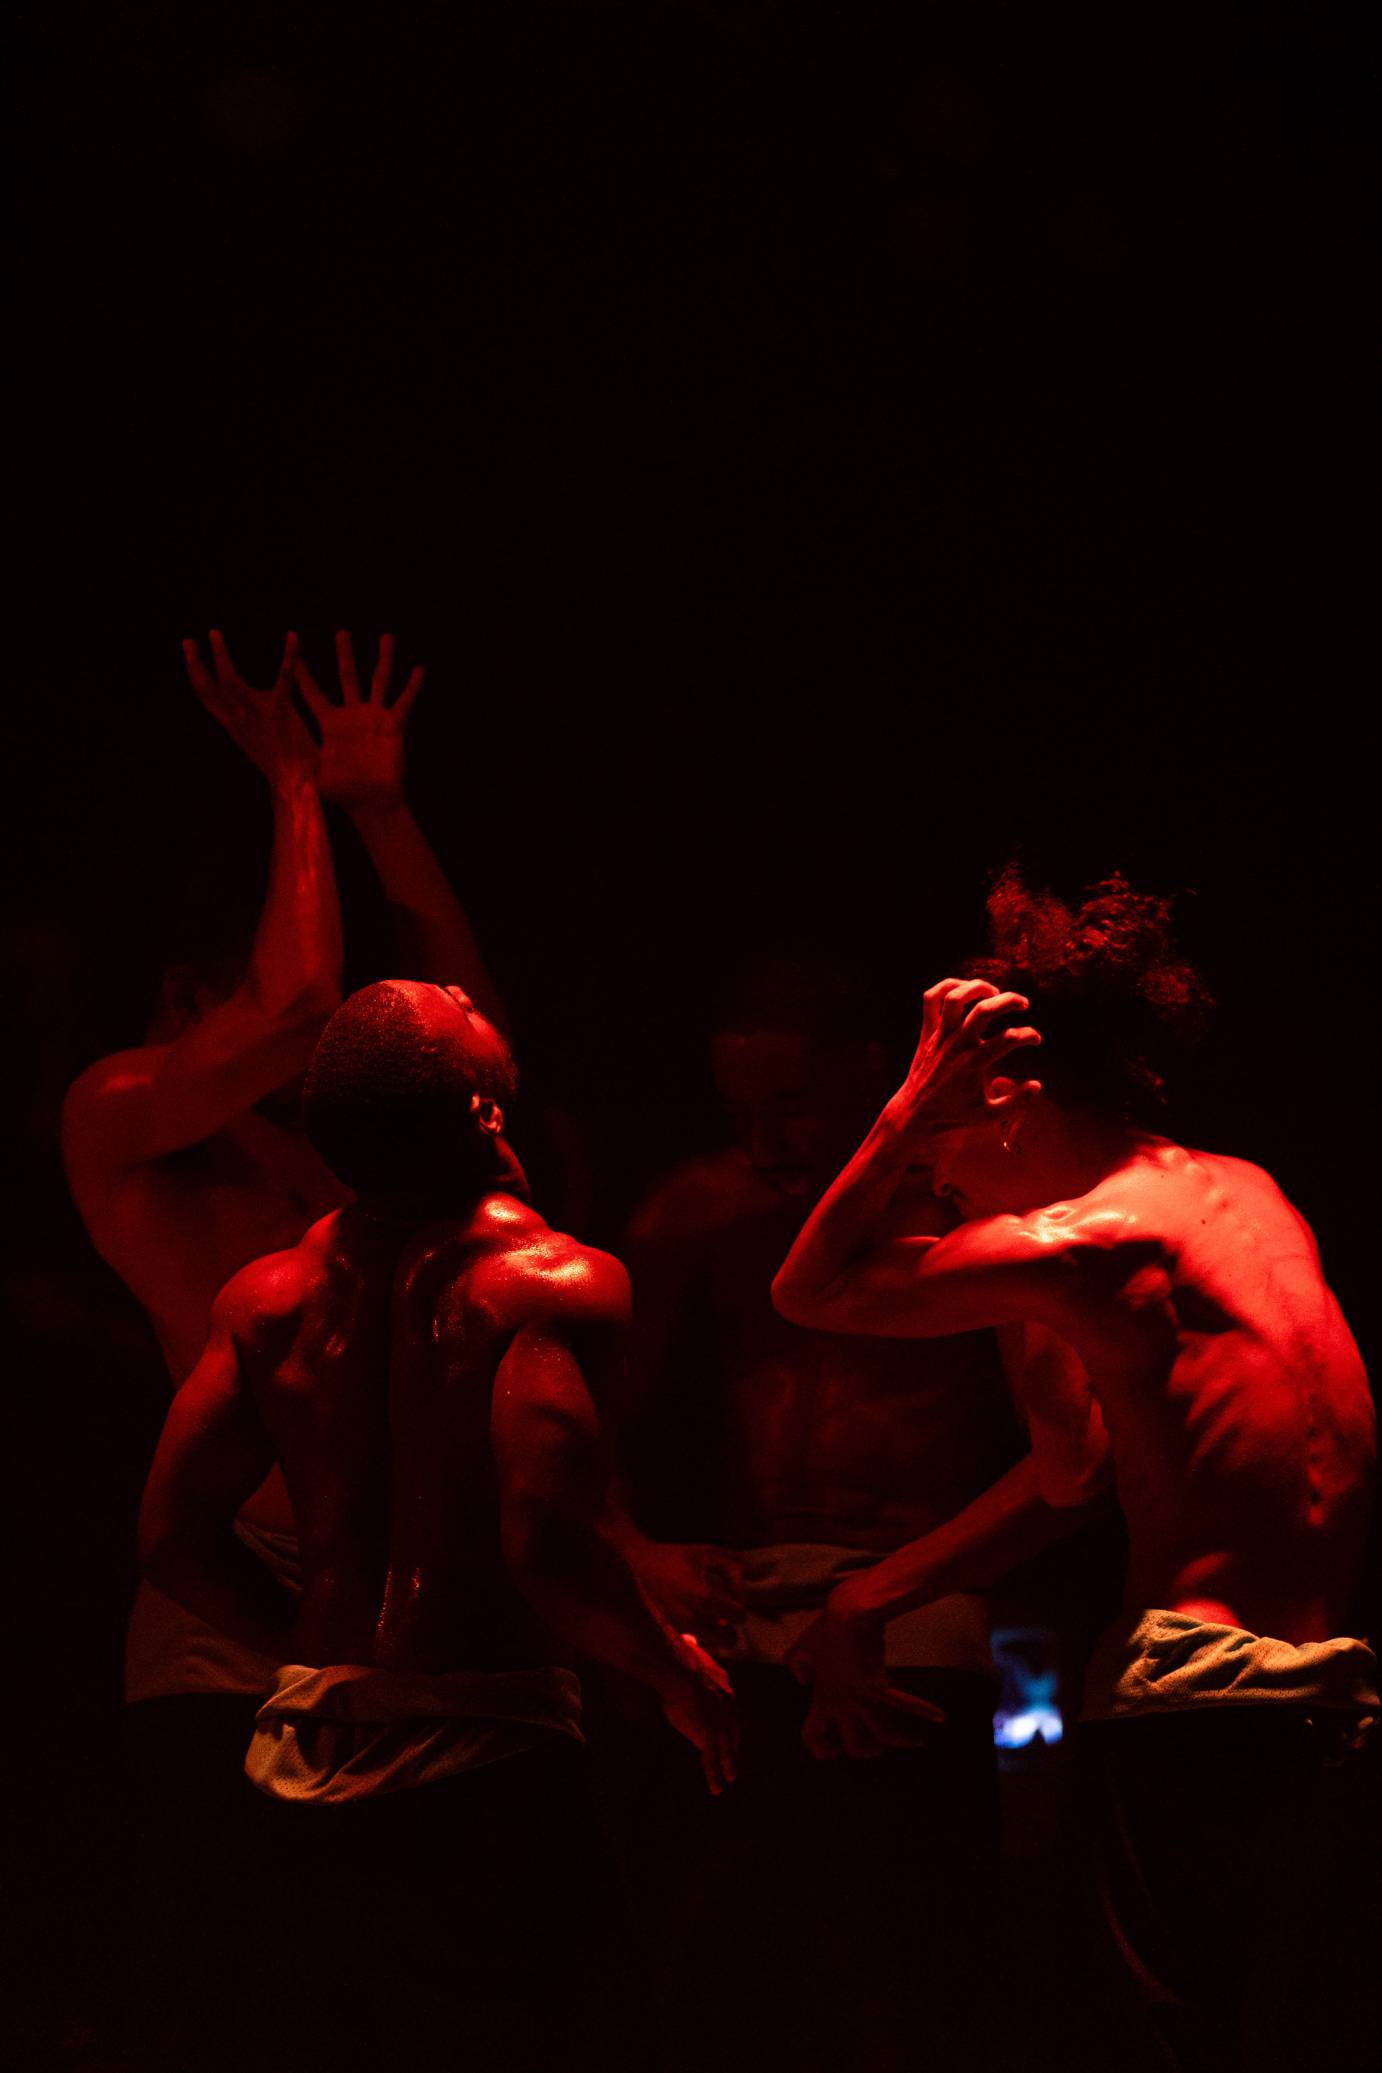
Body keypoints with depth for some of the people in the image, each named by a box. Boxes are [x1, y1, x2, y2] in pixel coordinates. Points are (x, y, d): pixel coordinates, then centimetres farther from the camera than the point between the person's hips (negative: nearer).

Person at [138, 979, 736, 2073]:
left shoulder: (268, 1296, 5)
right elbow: (546, 1540, -23)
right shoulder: (552, 1280, -14)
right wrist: (678, 1675, -6)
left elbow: (174, 1533, 7)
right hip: (482, 1764, -6)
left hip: (303, 1755, 6)